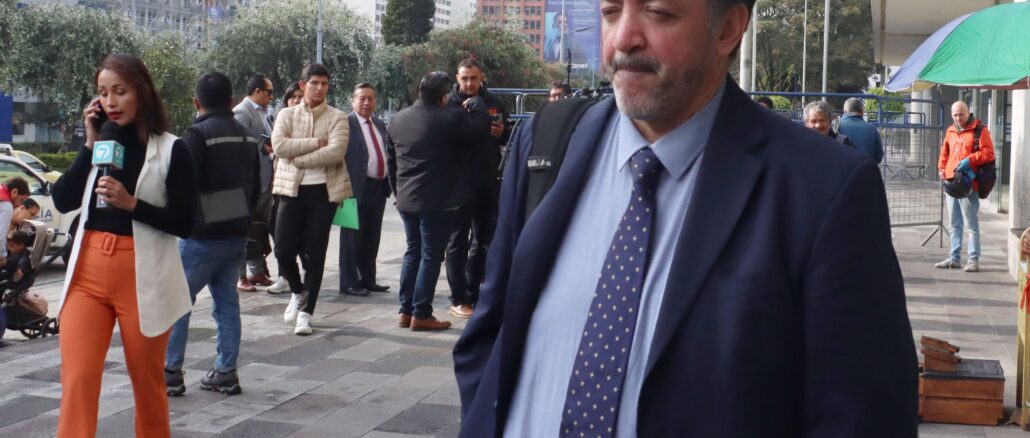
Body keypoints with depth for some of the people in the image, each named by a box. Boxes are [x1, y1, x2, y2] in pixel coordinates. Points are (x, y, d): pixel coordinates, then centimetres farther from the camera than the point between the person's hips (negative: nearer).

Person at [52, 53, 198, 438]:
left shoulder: (171, 149, -4)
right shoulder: (100, 141, 10)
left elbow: (185, 224, -7)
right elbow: (62, 201, 0)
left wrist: (130, 203, -18)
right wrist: (90, 144, -5)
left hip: (143, 277, -3)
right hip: (88, 271, 3)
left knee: (147, 382, 11)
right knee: (76, 381, -6)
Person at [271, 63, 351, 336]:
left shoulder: (337, 118, 2)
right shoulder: (287, 114, 7)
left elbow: (336, 151, -14)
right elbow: (278, 145, -10)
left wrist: (299, 158, -13)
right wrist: (316, 142, -13)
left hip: (323, 190, -1)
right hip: (292, 189, 1)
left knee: (315, 254, 1)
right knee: (283, 250, -3)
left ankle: (305, 312, 11)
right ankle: (298, 292, 27)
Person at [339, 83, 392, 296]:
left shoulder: (380, 124, 16)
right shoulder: (346, 123, -7)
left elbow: (388, 151, 22)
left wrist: (388, 182, 11)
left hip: (379, 186, 7)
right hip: (358, 188, -7)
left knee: (372, 237, 13)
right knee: (352, 237, 0)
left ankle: (368, 279, 23)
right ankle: (349, 283, 6)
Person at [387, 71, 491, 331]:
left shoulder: (399, 119, 7)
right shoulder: (451, 118, -16)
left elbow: (391, 160, 13)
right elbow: (481, 126, -7)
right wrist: (475, 103, 9)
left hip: (406, 199, 7)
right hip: (437, 201, -7)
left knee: (413, 252, 16)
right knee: (431, 256, 0)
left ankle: (406, 310, 18)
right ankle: (421, 314, 1)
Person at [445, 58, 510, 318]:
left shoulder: (494, 103, 6)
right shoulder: (450, 104, -6)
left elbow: (508, 138, 15)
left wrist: (503, 134, -7)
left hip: (488, 182, 5)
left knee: (483, 240, 13)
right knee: (458, 241, 2)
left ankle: (473, 295, 24)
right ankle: (458, 299, 5)